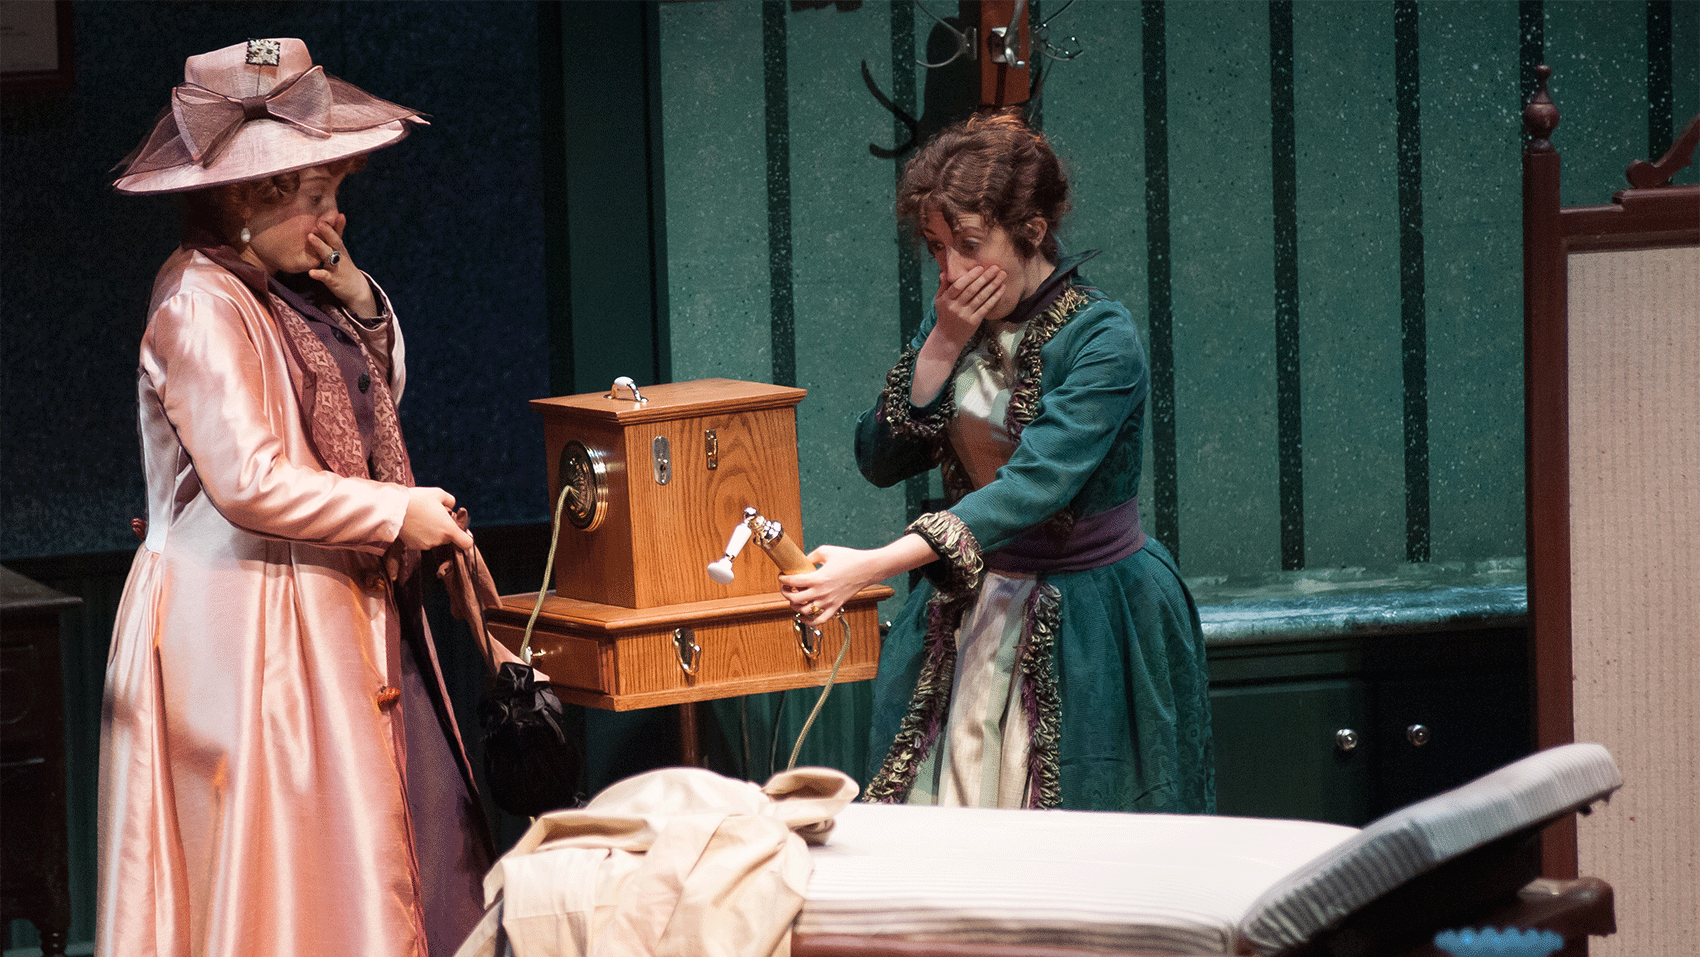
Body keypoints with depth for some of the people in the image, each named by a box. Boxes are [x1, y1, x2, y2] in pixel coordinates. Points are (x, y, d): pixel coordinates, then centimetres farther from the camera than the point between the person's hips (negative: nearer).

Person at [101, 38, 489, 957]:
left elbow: (378, 392, 22)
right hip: (249, 616, -10)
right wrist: (397, 512, -15)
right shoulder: (202, 306, -18)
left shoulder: (285, 289, 10)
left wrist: (358, 303, 4)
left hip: (336, 611, 10)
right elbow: (251, 483, -24)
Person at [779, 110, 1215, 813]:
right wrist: (942, 346, -13)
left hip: (1086, 619, -5)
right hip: (968, 616, 5)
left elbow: (1032, 486, -30)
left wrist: (874, 565, -39)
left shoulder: (1101, 340, -19)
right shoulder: (956, 322, 3)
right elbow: (881, 461, 0)